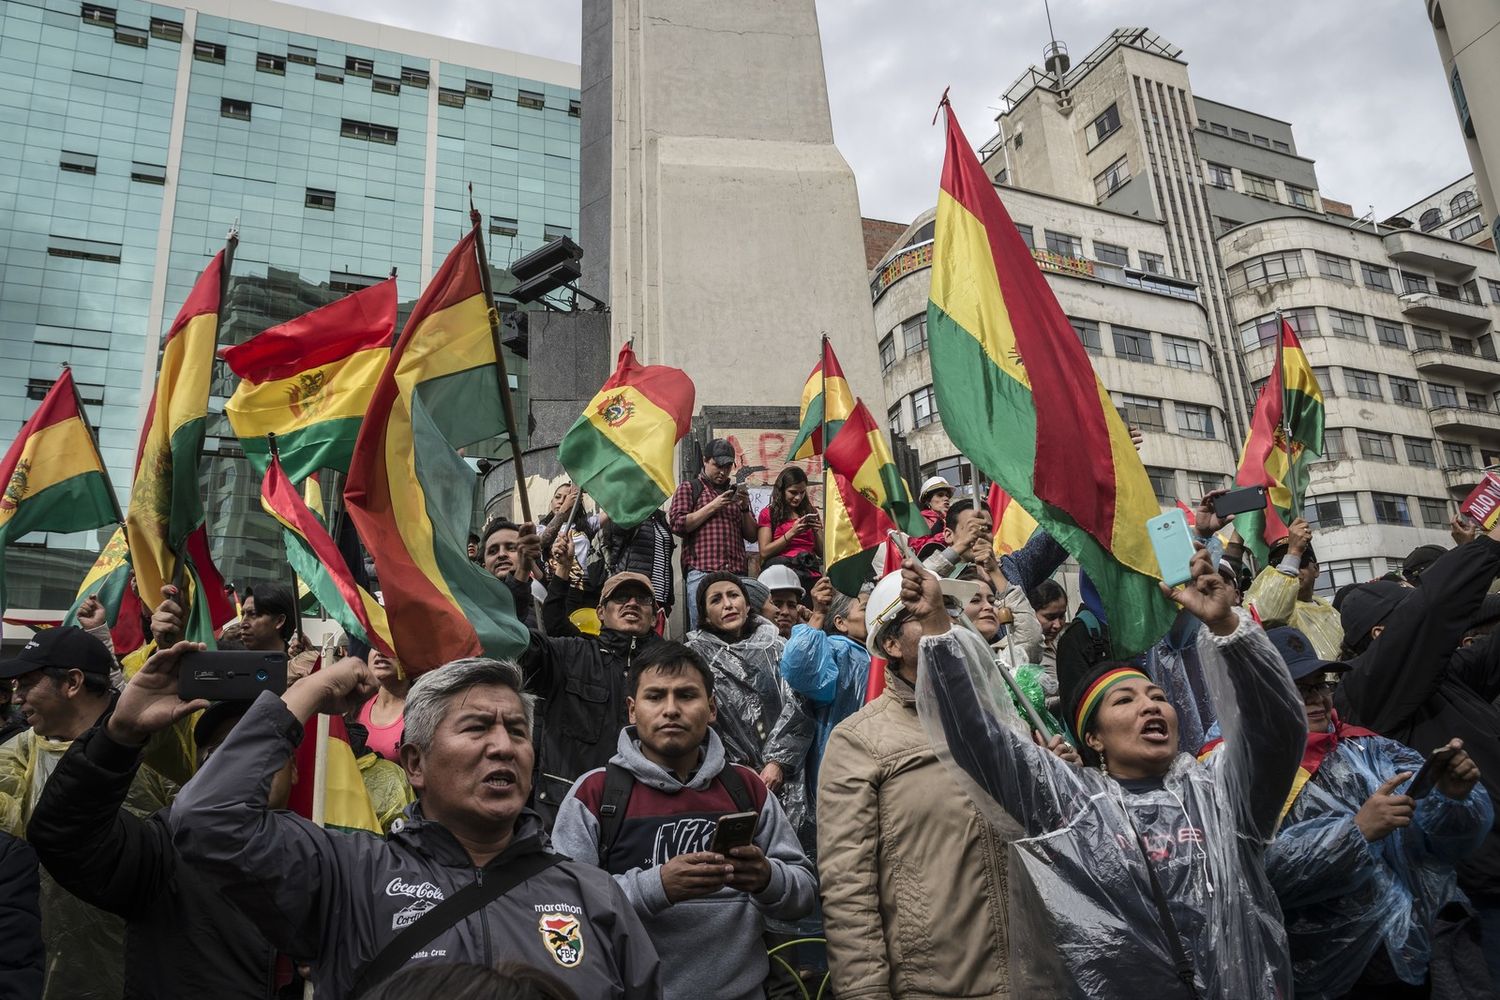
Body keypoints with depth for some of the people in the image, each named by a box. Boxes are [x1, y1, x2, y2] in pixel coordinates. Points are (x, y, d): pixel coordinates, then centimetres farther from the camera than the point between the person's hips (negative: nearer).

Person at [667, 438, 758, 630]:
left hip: (736, 573, 4)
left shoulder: (736, 492, 25)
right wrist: (712, 507, -5)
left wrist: (745, 508, 4)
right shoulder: (688, 488, 12)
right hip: (701, 572, -4)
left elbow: (752, 535, 21)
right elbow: (677, 524, -2)